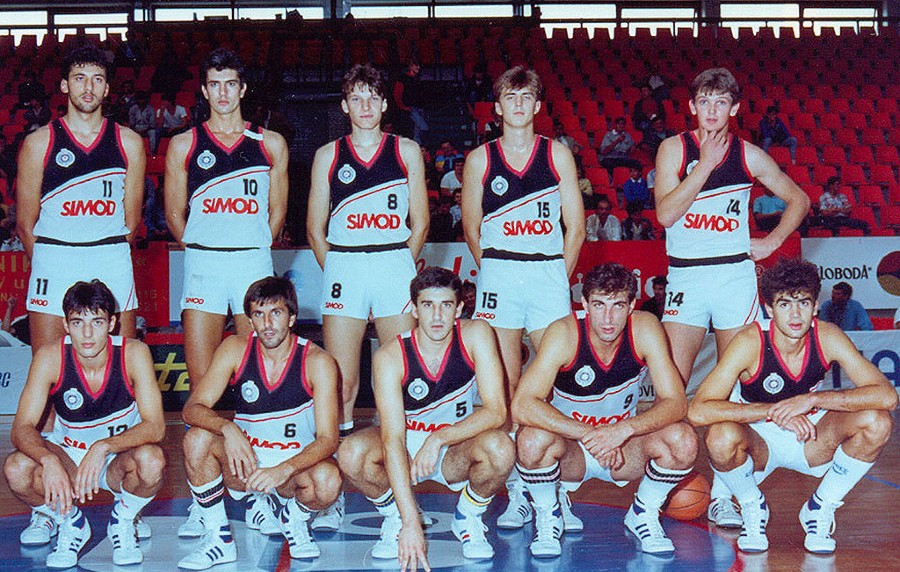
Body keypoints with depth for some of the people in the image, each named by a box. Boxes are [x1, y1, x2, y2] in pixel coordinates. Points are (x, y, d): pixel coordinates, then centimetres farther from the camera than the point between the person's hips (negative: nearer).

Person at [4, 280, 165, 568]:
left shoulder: (134, 353, -21)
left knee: (152, 461, -35)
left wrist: (104, 447, -42)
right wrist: (49, 461, -43)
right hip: (67, 456, 1)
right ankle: (67, 521, 2)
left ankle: (123, 520, -1)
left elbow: (155, 426, -26)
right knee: (16, 468, -30)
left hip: (118, 459, -1)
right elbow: (21, 429, -22)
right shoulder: (50, 358, -18)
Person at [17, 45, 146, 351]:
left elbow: (131, 220, 11)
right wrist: (49, 265, 5)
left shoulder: (129, 142, 7)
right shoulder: (38, 143, 3)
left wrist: (109, 255, 8)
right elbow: (25, 224, 6)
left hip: (112, 261, 1)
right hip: (52, 261, -1)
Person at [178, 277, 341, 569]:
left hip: (296, 464, -2)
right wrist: (227, 428, -36)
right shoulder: (235, 350, -8)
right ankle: (218, 539, -11)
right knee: (198, 438, -26)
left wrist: (283, 470, -37)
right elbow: (192, 408, -14)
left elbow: (328, 439, -19)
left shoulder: (317, 362, -14)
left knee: (328, 481, -34)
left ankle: (294, 517, 3)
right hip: (244, 463, 2)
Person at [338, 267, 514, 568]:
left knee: (500, 448, -32)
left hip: (456, 452, 1)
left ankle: (468, 517, 0)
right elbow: (392, 439, -31)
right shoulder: (390, 357, -23)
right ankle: (393, 516, 0)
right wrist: (410, 523, -40)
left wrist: (439, 438, -35)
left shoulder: (476, 335, -18)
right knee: (352, 453, -32)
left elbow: (496, 411, -22)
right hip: (404, 451, -1)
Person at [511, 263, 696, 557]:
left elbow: (676, 402, -21)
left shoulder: (645, 329, -18)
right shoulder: (564, 334, -24)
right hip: (569, 448, -2)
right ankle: (548, 515, -2)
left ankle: (644, 515, 4)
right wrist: (591, 434, -39)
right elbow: (522, 406, -33)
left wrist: (625, 429, -38)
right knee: (532, 439, -34)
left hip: (624, 448, 2)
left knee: (683, 440, -26)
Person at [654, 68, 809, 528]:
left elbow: (799, 200, 17)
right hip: (684, 277, -1)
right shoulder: (674, 149, 1)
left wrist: (771, 242, 6)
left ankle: (722, 494, 5)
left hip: (735, 276, 1)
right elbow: (665, 213, -12)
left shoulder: (749, 155, 5)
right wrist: (705, 164, -14)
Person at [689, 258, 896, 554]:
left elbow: (887, 395, -25)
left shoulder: (827, 337, -17)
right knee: (722, 437, -37)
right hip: (758, 442, -3)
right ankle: (752, 507, -2)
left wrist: (813, 399, -34)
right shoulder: (750, 343, -25)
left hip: (811, 442, 3)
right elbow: (698, 411, -34)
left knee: (877, 423, -23)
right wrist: (774, 411, -38)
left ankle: (820, 509, 0)